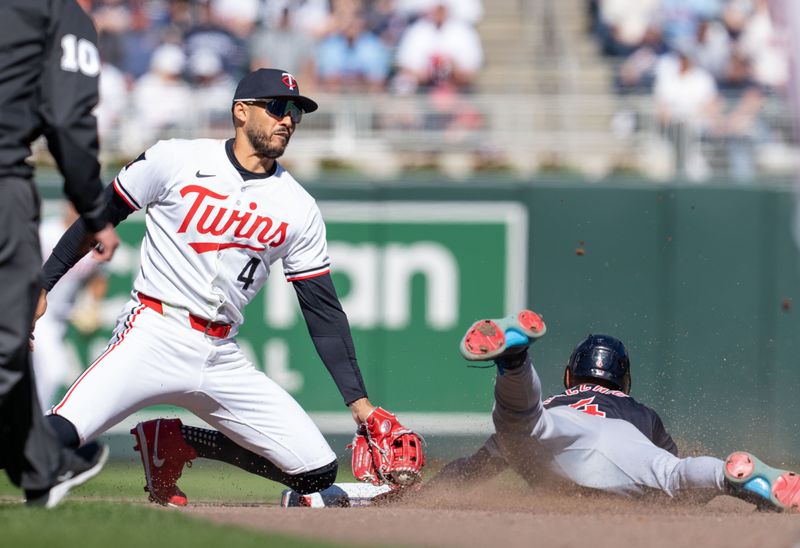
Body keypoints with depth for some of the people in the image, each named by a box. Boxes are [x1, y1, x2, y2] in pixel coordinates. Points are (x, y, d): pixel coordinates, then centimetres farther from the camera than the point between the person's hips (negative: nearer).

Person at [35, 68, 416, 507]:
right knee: (58, 436, -29)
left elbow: (323, 309, 9)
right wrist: (39, 286, 2)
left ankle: (174, 444, 14)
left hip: (223, 358, 5)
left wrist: (358, 400, 3)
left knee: (318, 472, -3)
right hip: (153, 336, -5)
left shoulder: (299, 209, 8)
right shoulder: (175, 161, 0)